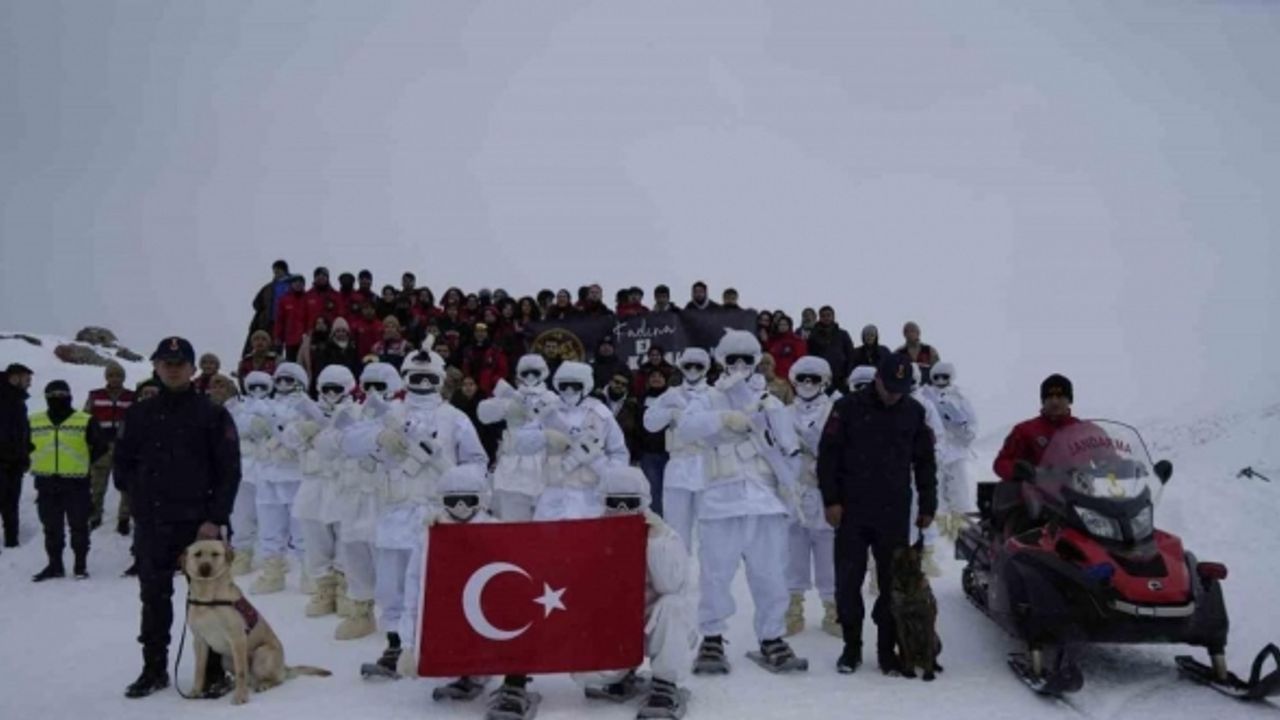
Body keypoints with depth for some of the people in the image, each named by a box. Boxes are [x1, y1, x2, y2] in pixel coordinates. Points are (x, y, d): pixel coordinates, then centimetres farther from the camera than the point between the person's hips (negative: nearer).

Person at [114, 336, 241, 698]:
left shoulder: (212, 414, -1)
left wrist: (215, 518, -11)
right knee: (154, 597, 11)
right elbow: (123, 461, 16)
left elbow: (229, 471, -4)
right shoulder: (139, 414, 9)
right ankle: (154, 668, 22)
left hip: (199, 522, -3)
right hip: (151, 524, 4)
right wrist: (139, 496, 2)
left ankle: (214, 671, 9)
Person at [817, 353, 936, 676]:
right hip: (852, 512, -1)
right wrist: (831, 500, -5)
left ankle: (888, 648, 14)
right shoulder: (849, 407, -2)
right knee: (848, 581, 2)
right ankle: (852, 646, 15)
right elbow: (827, 454, -1)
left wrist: (927, 505, 11)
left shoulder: (914, 412, 6)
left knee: (893, 582, 3)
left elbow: (925, 462, 13)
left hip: (895, 515, 1)